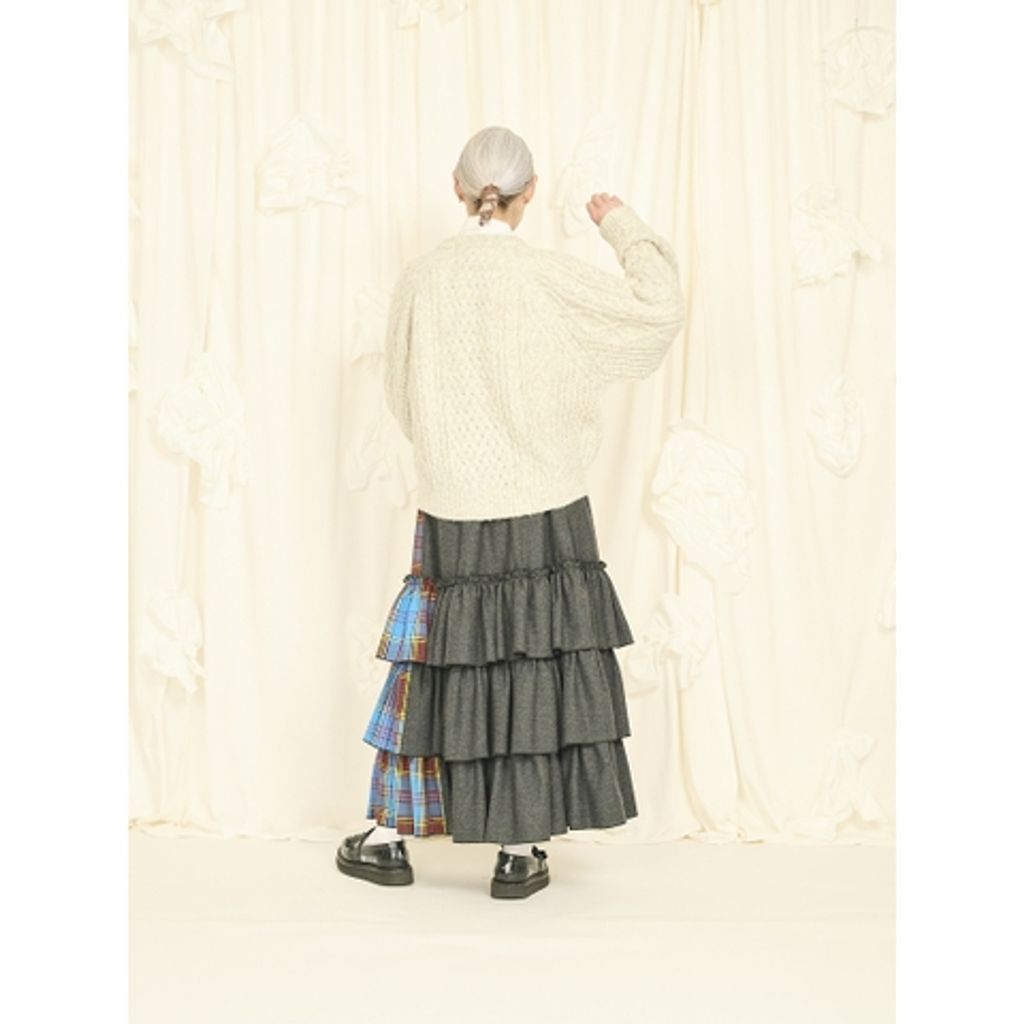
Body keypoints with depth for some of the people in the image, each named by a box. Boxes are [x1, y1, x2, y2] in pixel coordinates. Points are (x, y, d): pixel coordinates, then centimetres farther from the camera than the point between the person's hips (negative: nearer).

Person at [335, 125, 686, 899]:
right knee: (537, 668, 8)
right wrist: (625, 227, 6)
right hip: (544, 510, -2)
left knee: (434, 664, 13)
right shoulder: (551, 277, -10)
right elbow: (660, 310, -8)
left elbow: (402, 397, 7)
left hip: (450, 509, 2)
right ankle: (521, 854, 16)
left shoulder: (420, 281, -2)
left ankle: (388, 837, 24)